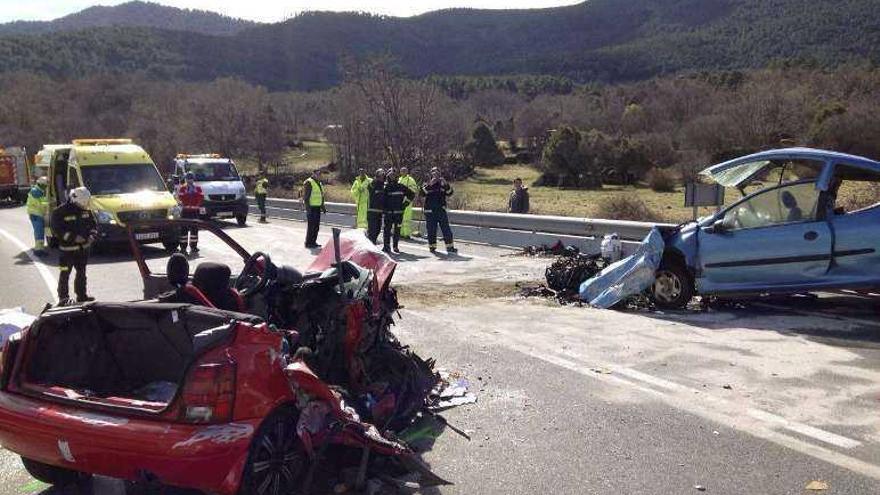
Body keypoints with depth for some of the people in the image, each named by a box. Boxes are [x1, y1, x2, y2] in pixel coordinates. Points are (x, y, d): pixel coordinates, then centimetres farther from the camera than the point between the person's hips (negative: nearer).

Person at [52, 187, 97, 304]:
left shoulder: (86, 210, 4)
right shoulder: (60, 212, -13)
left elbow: (94, 224, 12)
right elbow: (57, 230, -16)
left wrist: (91, 236, -7)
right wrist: (74, 237, -23)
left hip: (83, 248, 6)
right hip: (67, 249, -6)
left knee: (81, 273, 16)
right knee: (65, 274, -3)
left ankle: (81, 295, 27)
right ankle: (63, 297, 5)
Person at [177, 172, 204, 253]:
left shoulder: (198, 188, 11)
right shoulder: (182, 188, 3)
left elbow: (201, 198, 4)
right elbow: (180, 198, -6)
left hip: (195, 211, 3)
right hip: (185, 211, -3)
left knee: (194, 229, 8)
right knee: (184, 229, -5)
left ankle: (193, 246, 17)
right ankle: (183, 247, -1)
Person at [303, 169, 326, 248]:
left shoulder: (319, 183, 15)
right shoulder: (309, 183, -13)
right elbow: (305, 196, -17)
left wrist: (323, 207, 20)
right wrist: (307, 208, -23)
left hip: (317, 207, 9)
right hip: (311, 208, -9)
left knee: (316, 226, 10)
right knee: (311, 226, -6)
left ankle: (313, 242, 19)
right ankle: (308, 243, 2)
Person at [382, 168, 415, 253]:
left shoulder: (401, 187, 7)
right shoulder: (385, 187, 1)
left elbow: (412, 194, 15)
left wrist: (405, 203, 9)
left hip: (398, 212, 2)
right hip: (388, 212, -2)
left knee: (397, 230, 5)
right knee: (387, 230, -4)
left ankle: (396, 246, 13)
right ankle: (386, 246, 1)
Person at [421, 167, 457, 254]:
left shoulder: (442, 184, 11)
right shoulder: (427, 184, 5)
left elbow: (449, 193, -1)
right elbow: (423, 192, -14)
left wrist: (446, 184, -17)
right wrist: (430, 184, -24)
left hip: (441, 210, 2)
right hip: (430, 211, -2)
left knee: (446, 229, -3)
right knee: (431, 230, 2)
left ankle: (450, 247, -2)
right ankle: (432, 247, 13)